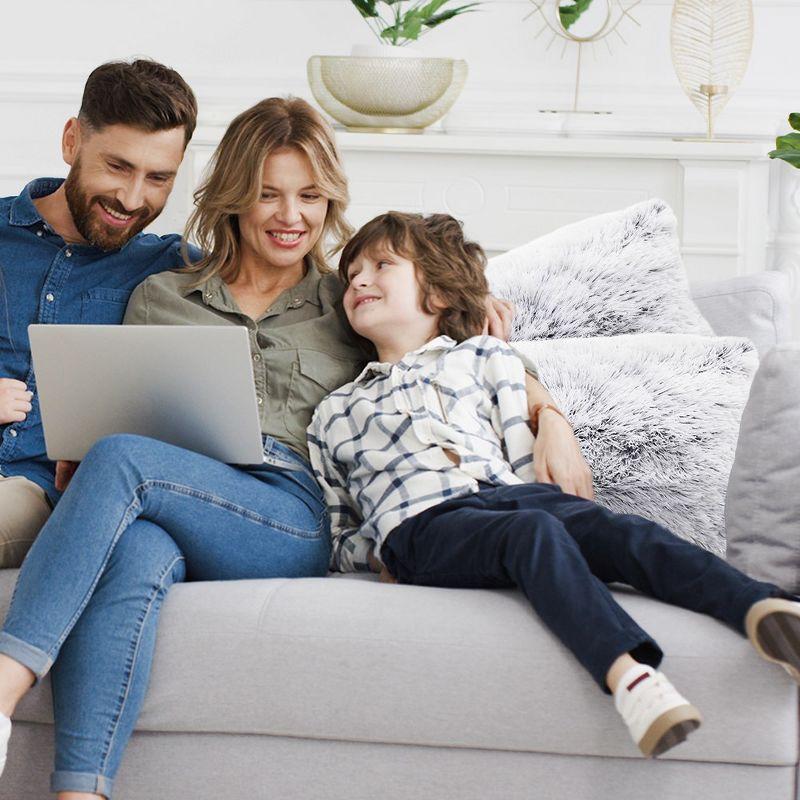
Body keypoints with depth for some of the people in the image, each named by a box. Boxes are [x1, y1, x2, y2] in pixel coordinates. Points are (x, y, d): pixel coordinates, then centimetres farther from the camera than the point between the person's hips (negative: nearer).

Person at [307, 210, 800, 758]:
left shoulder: (484, 357, 29)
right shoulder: (335, 414, 30)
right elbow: (340, 537, 29)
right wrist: (375, 551, 11)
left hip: (507, 492, 3)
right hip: (421, 523, -2)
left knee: (618, 530, -29)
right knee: (533, 530, -36)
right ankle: (627, 676, -62)